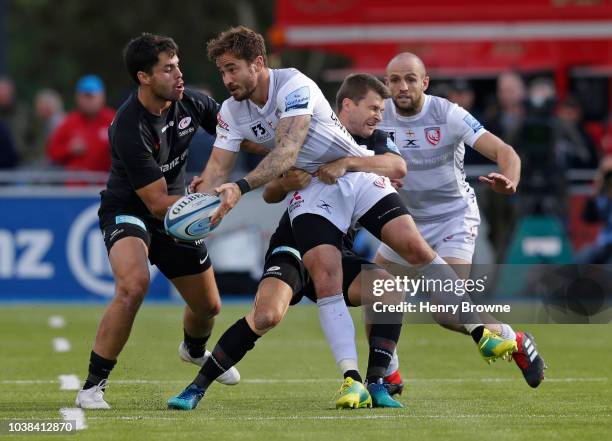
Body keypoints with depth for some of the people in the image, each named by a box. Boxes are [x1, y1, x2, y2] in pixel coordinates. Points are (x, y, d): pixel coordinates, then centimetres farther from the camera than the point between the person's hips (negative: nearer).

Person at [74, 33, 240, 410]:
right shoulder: (130, 128, -31)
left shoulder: (189, 103, -11)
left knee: (209, 306, 15)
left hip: (175, 218, 7)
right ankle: (93, 388, -25)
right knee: (134, 286, -35)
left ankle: (195, 350, 55)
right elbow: (158, 203, -28)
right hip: (129, 211, -7)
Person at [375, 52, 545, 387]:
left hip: (453, 217, -5)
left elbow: (503, 151, -24)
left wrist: (509, 181, -46)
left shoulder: (447, 114, -19)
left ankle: (514, 341, 3)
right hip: (407, 219, 5)